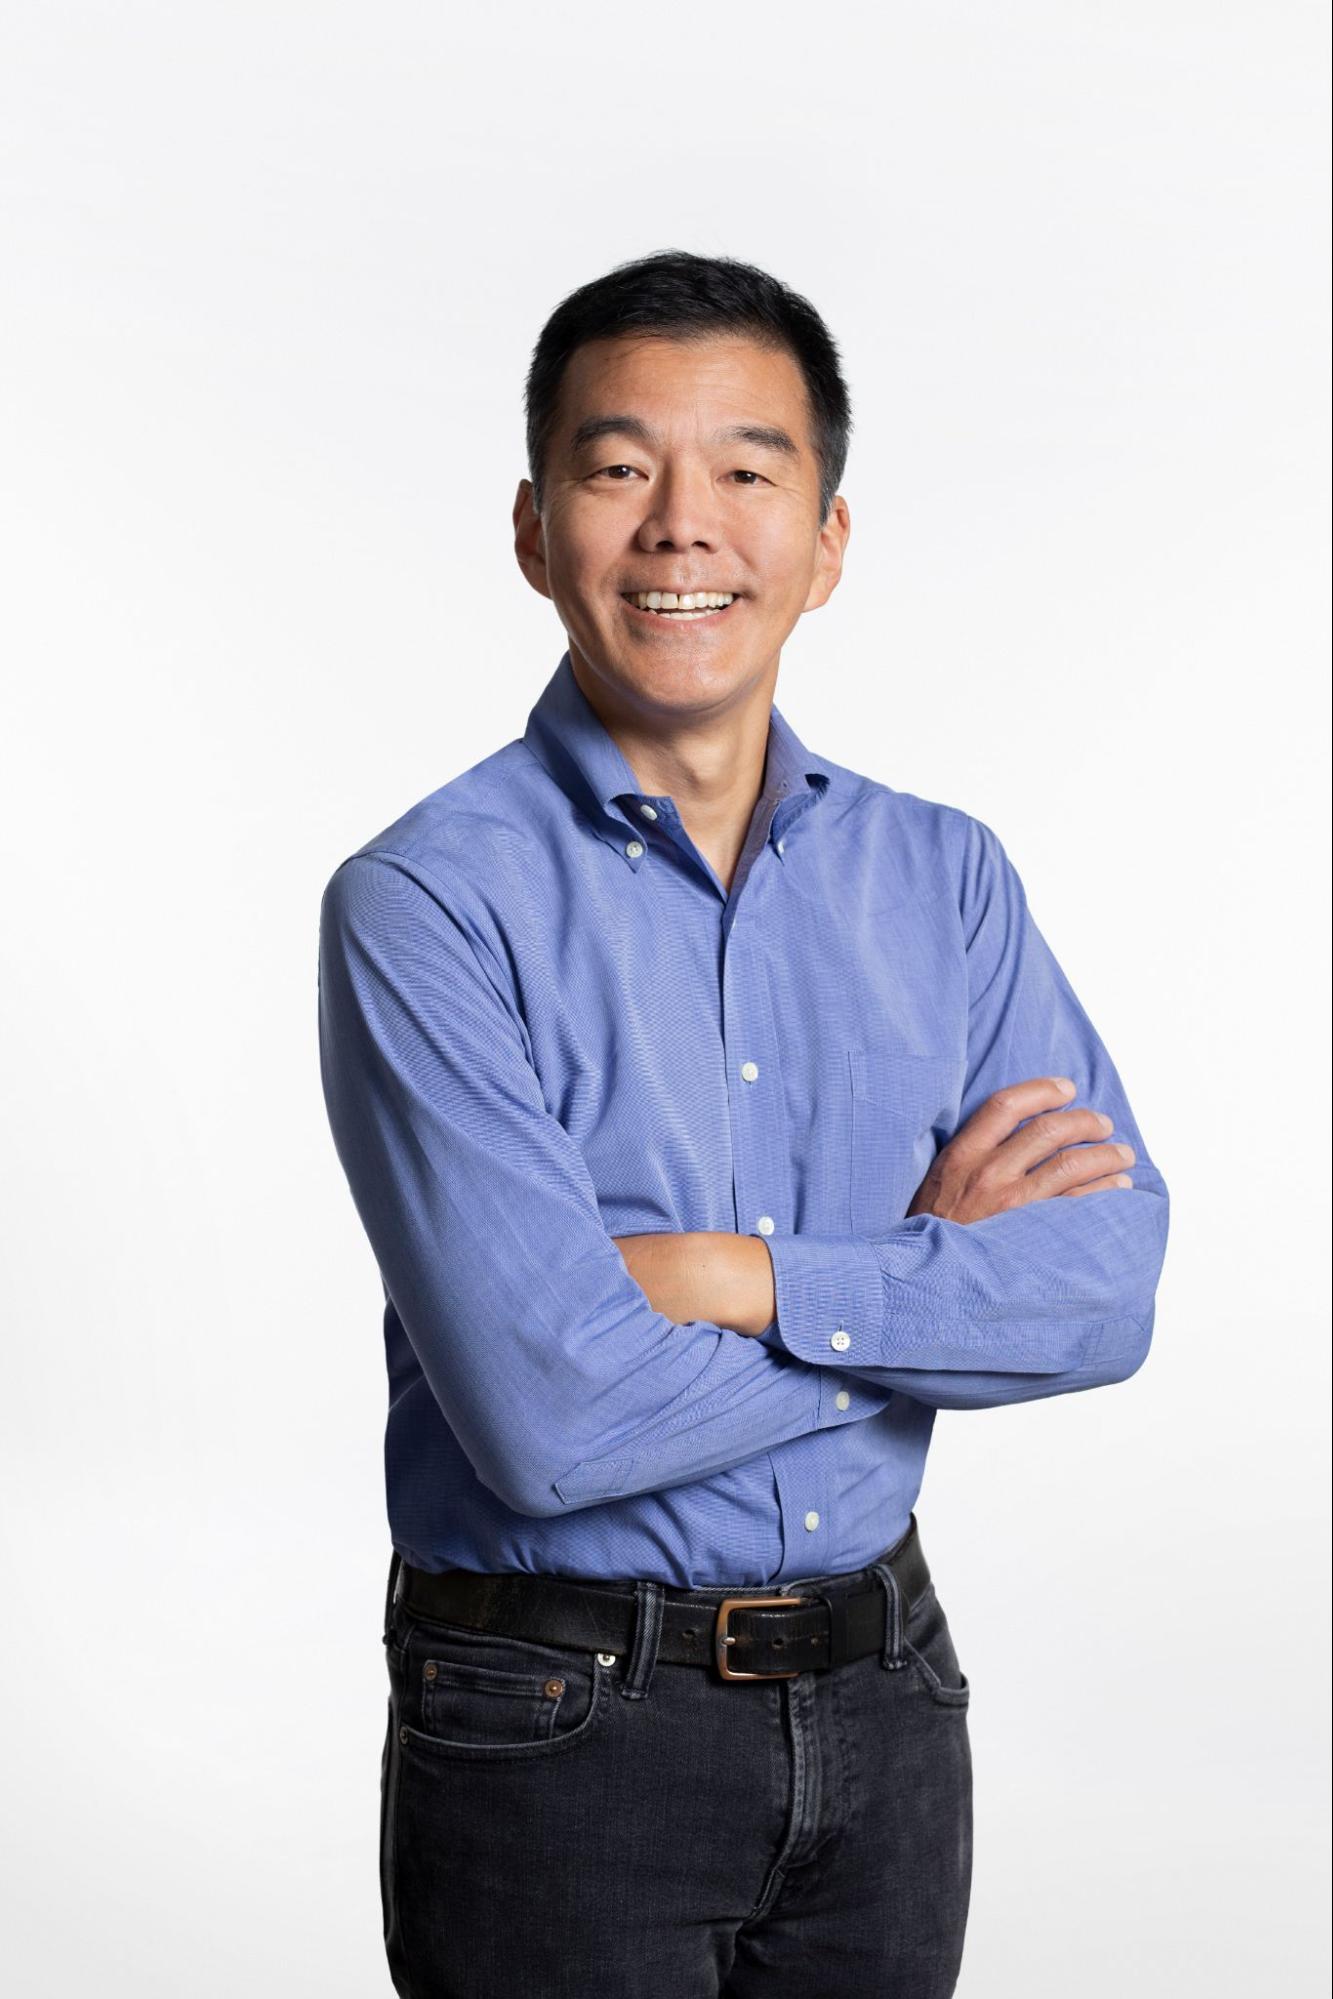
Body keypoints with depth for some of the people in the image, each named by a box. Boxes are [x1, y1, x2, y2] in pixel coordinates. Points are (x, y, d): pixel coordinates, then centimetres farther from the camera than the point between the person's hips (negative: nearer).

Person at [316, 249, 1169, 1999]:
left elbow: (1111, 1286, -8)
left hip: (884, 1699, 5)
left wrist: (752, 1279, -20)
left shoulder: (943, 879, 2)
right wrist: (930, 1274, -11)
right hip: (557, 1725, -4)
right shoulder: (427, 904, -14)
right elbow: (549, 1417, -23)